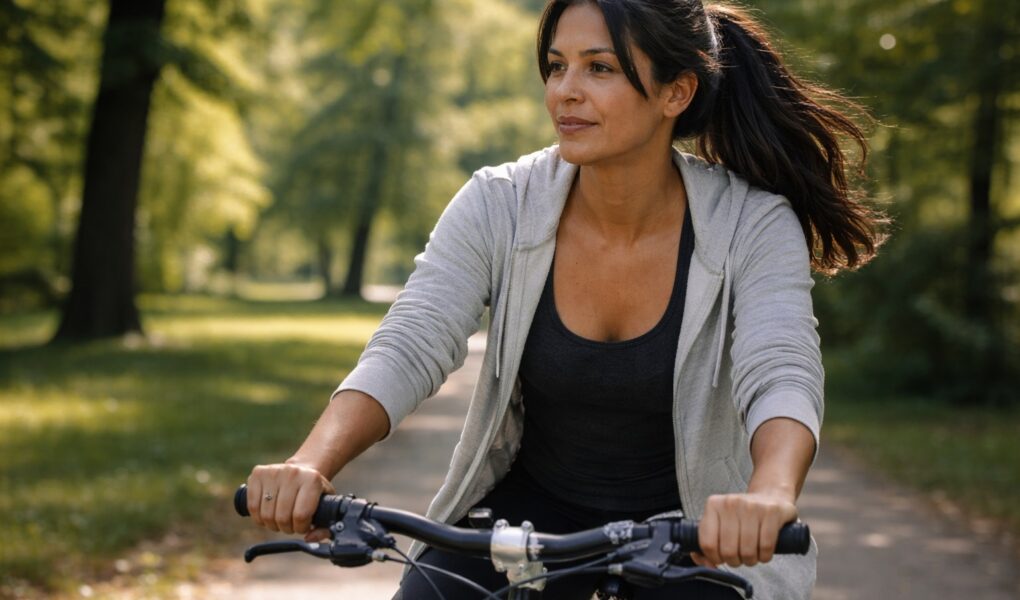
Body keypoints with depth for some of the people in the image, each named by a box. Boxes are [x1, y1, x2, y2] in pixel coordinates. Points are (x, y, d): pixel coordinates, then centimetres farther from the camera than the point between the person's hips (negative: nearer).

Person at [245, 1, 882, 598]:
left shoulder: (754, 226, -17)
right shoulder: (497, 206, -13)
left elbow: (782, 379, -31)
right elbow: (406, 350, -22)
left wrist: (770, 496, -54)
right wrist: (311, 466, -41)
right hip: (530, 504, 2)